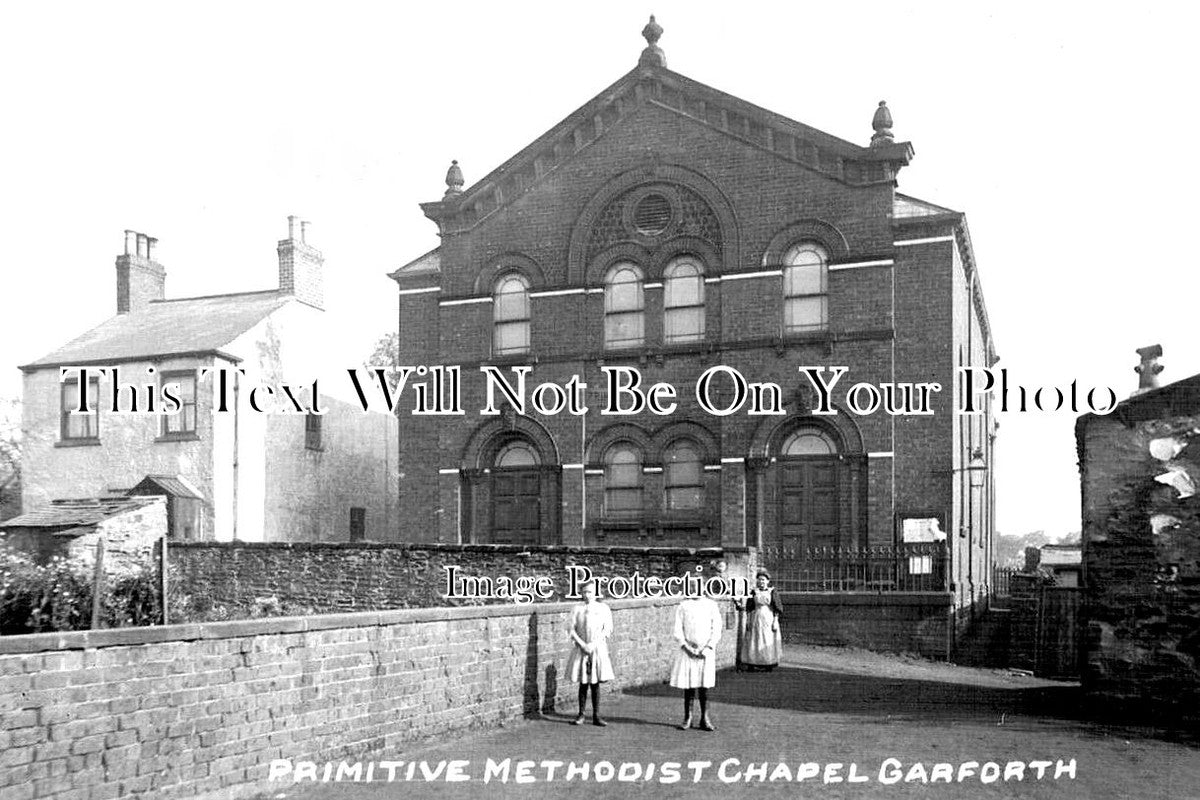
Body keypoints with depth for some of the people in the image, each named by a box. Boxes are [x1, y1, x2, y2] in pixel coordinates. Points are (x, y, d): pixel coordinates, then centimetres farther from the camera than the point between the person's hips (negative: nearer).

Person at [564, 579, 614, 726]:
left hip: (598, 648, 0)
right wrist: (582, 644, -11)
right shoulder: (577, 609, 3)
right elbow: (572, 630, 2)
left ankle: (596, 716, 8)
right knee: (583, 683, 3)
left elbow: (608, 630, -1)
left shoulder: (603, 608, 2)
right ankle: (581, 714, 15)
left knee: (595, 684, 1)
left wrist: (593, 644, -11)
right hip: (581, 648, 0)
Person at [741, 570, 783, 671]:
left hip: (768, 619, -2)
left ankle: (769, 666, 2)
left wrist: (775, 621, -9)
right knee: (753, 642, 0)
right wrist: (748, 621, 2)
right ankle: (751, 665, 2)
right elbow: (749, 609, 9)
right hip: (756, 619, 2)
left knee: (769, 643, -3)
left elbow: (777, 609, -2)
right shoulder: (754, 592, 7)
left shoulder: (772, 592, 0)